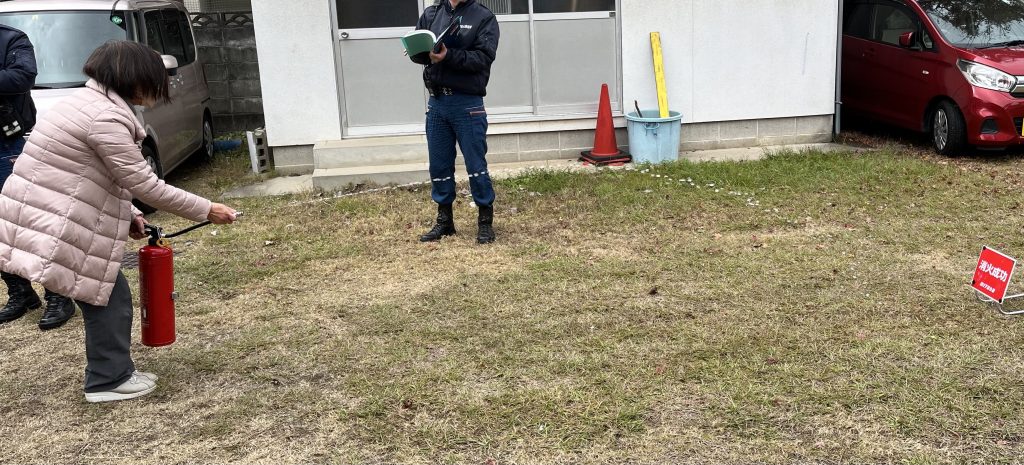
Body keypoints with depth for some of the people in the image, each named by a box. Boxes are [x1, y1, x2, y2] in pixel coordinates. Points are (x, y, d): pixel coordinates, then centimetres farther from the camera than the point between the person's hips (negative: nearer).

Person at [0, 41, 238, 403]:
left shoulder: (88, 102, 15)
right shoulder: (106, 117, -19)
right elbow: (145, 185, -18)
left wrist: (128, 216, 18)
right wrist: (205, 210, -11)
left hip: (44, 220, 10)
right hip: (52, 227, -10)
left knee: (105, 294, 16)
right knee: (109, 296, 1)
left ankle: (111, 373, 25)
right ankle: (109, 380, 11)